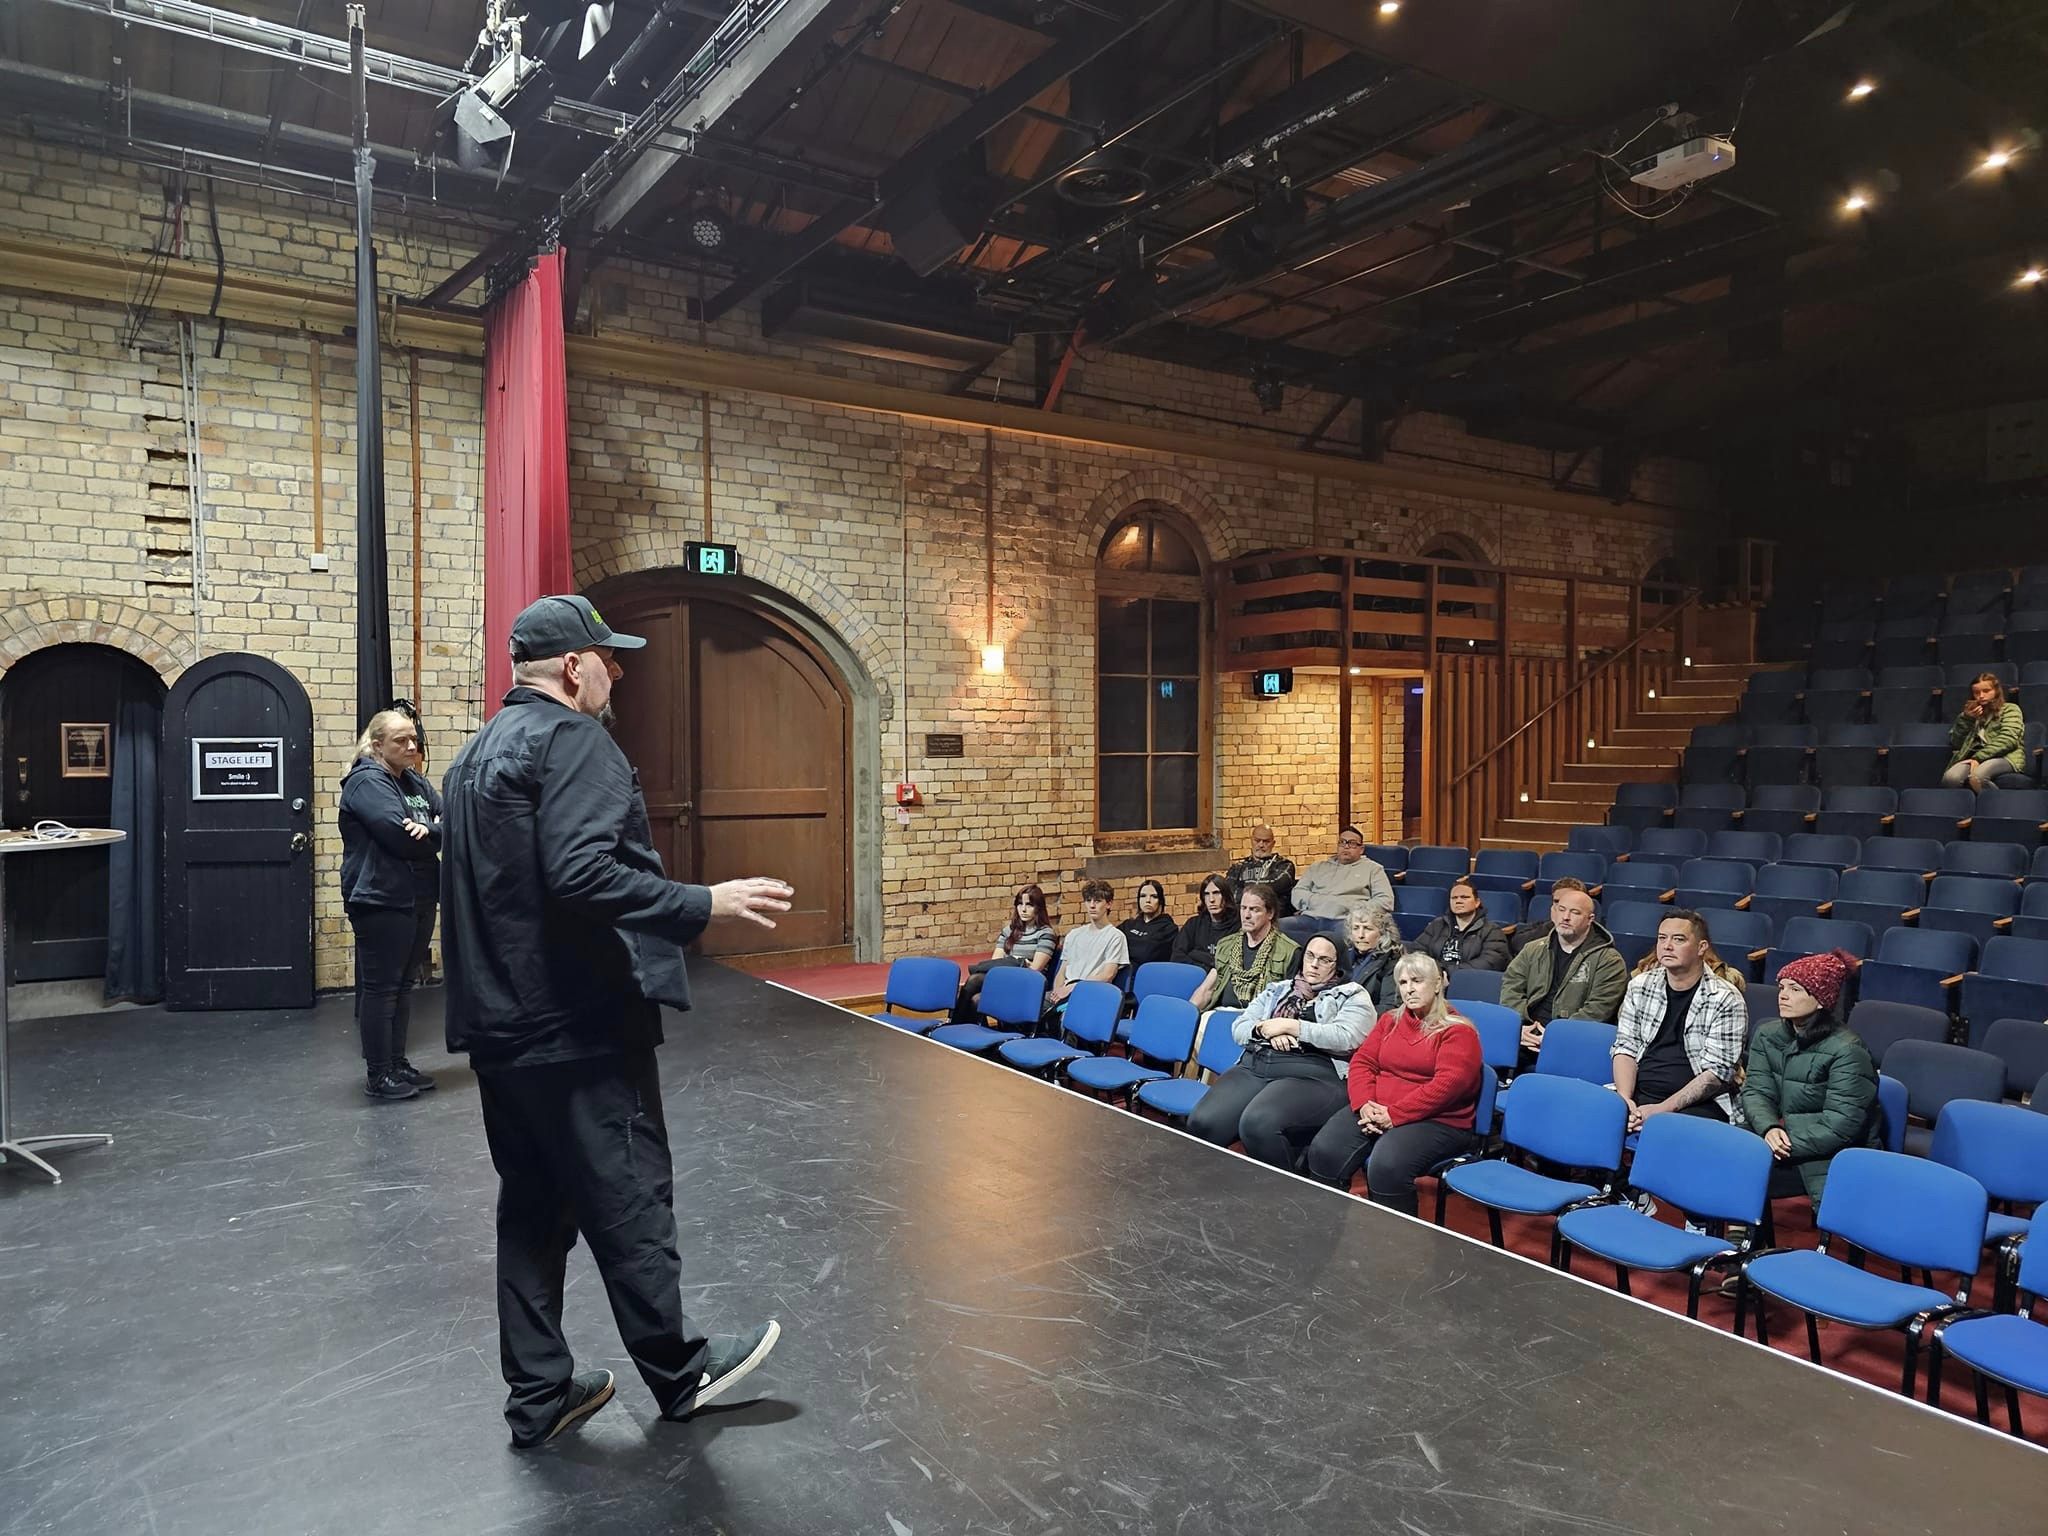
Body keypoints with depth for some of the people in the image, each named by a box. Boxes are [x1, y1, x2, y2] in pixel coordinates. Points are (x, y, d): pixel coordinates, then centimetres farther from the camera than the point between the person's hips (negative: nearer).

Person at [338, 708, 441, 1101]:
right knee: (380, 987, -1)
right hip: (381, 900, -8)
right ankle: (378, 1074, 6)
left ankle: (397, 1062, 24)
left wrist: (427, 829, -16)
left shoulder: (416, 782, 14)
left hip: (419, 898, 8)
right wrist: (438, 833, -6)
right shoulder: (367, 782, -10)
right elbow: (399, 836, -22)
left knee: (404, 984, 14)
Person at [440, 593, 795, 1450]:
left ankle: (539, 1395, 24)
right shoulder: (573, 741, -14)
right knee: (627, 1200, 5)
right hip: (577, 1024, -9)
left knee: (532, 1204, 15)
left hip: (498, 1024, 9)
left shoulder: (476, 753, 15)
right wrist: (705, 904, -22)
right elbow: (581, 875, -27)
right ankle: (676, 1371, 21)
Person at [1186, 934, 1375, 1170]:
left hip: (1310, 1073, -5)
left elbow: (1346, 1037, -8)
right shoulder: (1278, 989, 26)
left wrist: (1289, 1026, -7)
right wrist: (1268, 1030, -4)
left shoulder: (1352, 996, 11)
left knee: (1258, 1125, -34)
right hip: (1254, 1065, 5)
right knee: (1202, 1122, -23)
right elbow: (1239, 1027, 18)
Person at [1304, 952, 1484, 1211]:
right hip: (1374, 1111, 6)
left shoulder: (1458, 1031, -1)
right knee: (1324, 1151, -19)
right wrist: (1364, 1104, -9)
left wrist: (1394, 1114, -18)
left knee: (1386, 1165, -34)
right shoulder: (1390, 1020, 19)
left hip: (1437, 1121, -5)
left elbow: (1448, 1083, -14)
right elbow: (1362, 1061, 12)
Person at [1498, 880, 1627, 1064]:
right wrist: (1519, 1027, -7)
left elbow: (1597, 1010, -6)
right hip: (1528, 1036, 3)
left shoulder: (1609, 960, 5)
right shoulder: (1534, 951, 21)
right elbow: (1511, 988, 12)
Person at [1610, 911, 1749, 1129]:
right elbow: (1625, 1048, 9)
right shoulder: (1640, 987, 10)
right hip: (1638, 1093, 4)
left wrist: (1662, 1109, -17)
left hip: (1698, 1103, -4)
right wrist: (1624, 1099, -10)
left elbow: (1717, 1072, -9)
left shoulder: (1726, 1000, -4)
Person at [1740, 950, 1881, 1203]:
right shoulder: (1768, 1035, 6)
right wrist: (1769, 1128, -21)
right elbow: (1756, 1092, 0)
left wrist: (1786, 1146, -21)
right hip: (1782, 1141, 5)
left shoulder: (1846, 1051, -14)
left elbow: (1840, 1125, -17)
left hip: (1835, 1157, -5)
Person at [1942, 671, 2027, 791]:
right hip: (1972, 757, 3)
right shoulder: (1971, 713, 28)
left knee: (1977, 777, -40)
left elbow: (2007, 740, -3)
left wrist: (1979, 757, -16)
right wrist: (1966, 719, 5)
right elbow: (1955, 744, 17)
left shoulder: (2010, 709, 16)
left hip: (2004, 757, -3)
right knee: (1950, 779, -35)